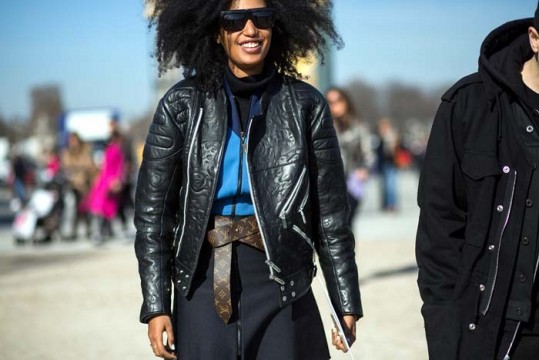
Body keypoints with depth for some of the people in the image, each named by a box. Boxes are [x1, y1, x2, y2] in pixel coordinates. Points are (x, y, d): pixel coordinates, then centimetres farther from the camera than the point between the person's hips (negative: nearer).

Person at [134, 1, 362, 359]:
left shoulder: (305, 105, 2)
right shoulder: (183, 105, 0)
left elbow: (331, 214, 4)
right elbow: (153, 212, 1)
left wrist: (347, 303, 3)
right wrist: (156, 304, -5)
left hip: (282, 289, 0)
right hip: (204, 287, 0)